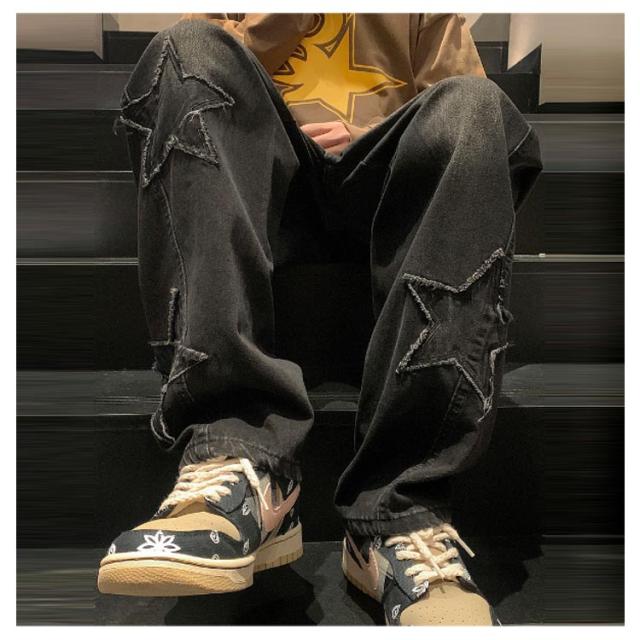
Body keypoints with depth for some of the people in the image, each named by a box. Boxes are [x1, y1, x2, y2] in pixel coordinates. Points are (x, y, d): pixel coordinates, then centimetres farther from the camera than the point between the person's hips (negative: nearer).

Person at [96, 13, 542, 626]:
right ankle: (238, 450, -40)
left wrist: (373, 140, -3)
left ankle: (400, 512, -36)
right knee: (190, 49, -21)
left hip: (379, 184, 0)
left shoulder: (430, 15, 27)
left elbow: (472, 118, 14)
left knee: (474, 104, -26)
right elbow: (199, 68, 8)